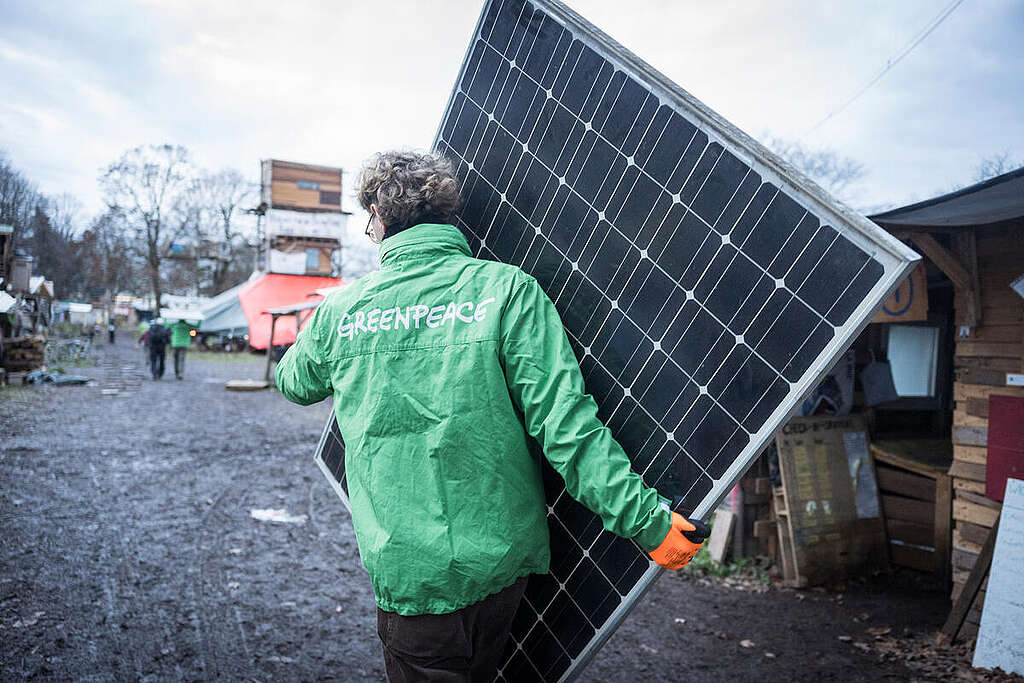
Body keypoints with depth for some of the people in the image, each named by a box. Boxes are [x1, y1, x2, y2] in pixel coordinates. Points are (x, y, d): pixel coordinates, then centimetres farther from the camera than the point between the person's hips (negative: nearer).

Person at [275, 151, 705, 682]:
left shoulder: (341, 309, -3)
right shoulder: (507, 289, -10)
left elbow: (293, 383, 19)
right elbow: (564, 423, -16)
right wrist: (647, 519, -9)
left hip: (408, 572, 0)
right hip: (503, 556, 1)